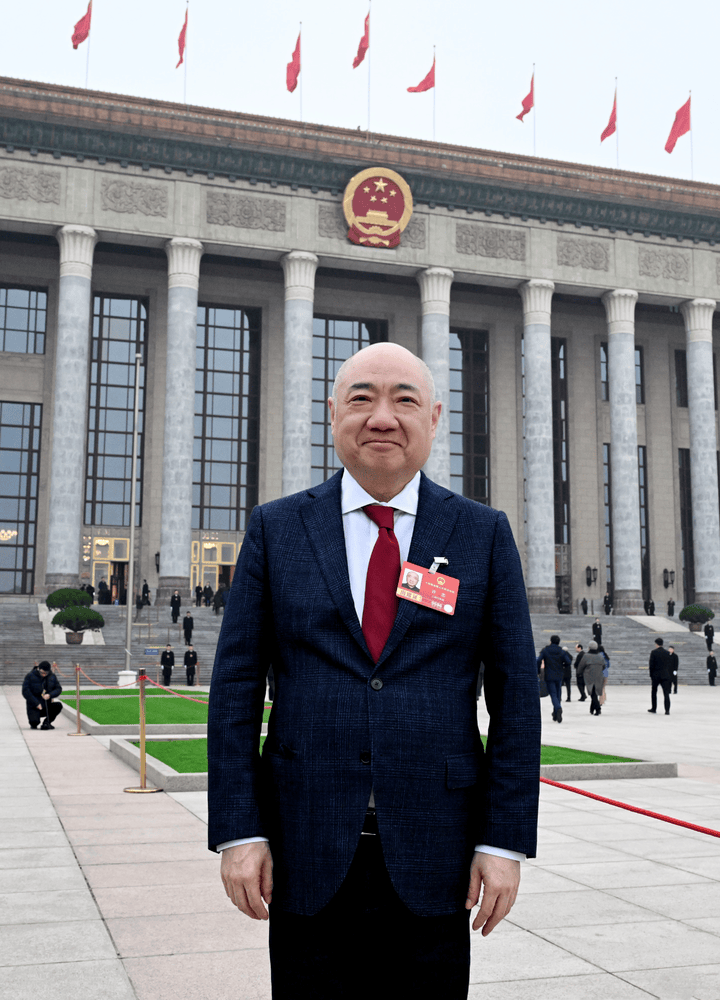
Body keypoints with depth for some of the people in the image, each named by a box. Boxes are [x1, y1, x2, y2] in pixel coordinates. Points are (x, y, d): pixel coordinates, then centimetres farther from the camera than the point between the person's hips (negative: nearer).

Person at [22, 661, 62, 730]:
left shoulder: (52, 676, 1)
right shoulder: (30, 676, -9)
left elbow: (58, 688, 2)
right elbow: (25, 691, -12)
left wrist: (50, 695, -20)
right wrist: (36, 703, -19)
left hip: (47, 706, 4)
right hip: (34, 706, -3)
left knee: (58, 706, -25)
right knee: (35, 721, -29)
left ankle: (46, 723, -2)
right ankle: (33, 725, 13)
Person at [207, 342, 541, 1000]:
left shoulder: (484, 534, 3)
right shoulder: (275, 529, 3)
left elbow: (515, 691, 1)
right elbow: (237, 685, 1)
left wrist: (505, 840, -4)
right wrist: (238, 831, -5)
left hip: (433, 858, 0)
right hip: (307, 855, 0)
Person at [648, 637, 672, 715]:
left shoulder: (654, 652, -7)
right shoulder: (667, 653, 4)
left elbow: (651, 665, -7)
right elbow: (669, 665, 8)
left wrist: (651, 676, 1)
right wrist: (668, 675, 14)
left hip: (656, 675, -2)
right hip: (665, 676, 2)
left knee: (654, 692, 15)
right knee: (666, 693, -3)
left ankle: (654, 709, 22)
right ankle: (667, 710, -11)